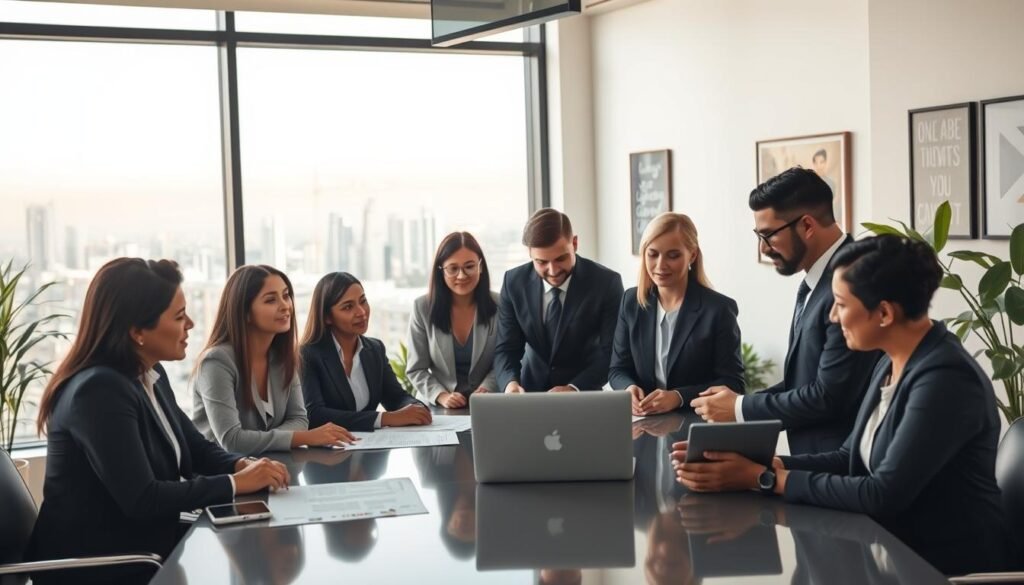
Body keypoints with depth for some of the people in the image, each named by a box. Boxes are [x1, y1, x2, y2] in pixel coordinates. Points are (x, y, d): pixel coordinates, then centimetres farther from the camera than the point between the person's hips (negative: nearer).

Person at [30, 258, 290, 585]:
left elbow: (197, 450, 12)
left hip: (146, 547, 8)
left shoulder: (151, 375, 7)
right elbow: (141, 499, -27)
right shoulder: (100, 391, -23)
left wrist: (244, 465, -9)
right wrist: (235, 483, -20)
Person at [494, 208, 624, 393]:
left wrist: (574, 389, -27)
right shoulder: (514, 282, -5)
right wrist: (511, 383, -25)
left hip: (584, 396, -2)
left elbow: (611, 352, -12)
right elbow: (506, 348, -4)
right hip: (531, 392, 2)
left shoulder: (606, 282, -12)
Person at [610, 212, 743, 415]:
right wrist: (629, 389, -12)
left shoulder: (719, 308, -5)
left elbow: (732, 383, -6)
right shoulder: (632, 302, 8)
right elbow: (618, 369, 11)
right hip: (644, 421, 4)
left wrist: (679, 397, -20)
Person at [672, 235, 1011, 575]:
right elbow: (849, 459, 6)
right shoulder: (891, 365, 6)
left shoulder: (945, 379, -23)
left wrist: (765, 480, -20)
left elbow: (884, 494, -24)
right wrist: (759, 464, -7)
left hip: (948, 565, -7)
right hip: (899, 547, 7)